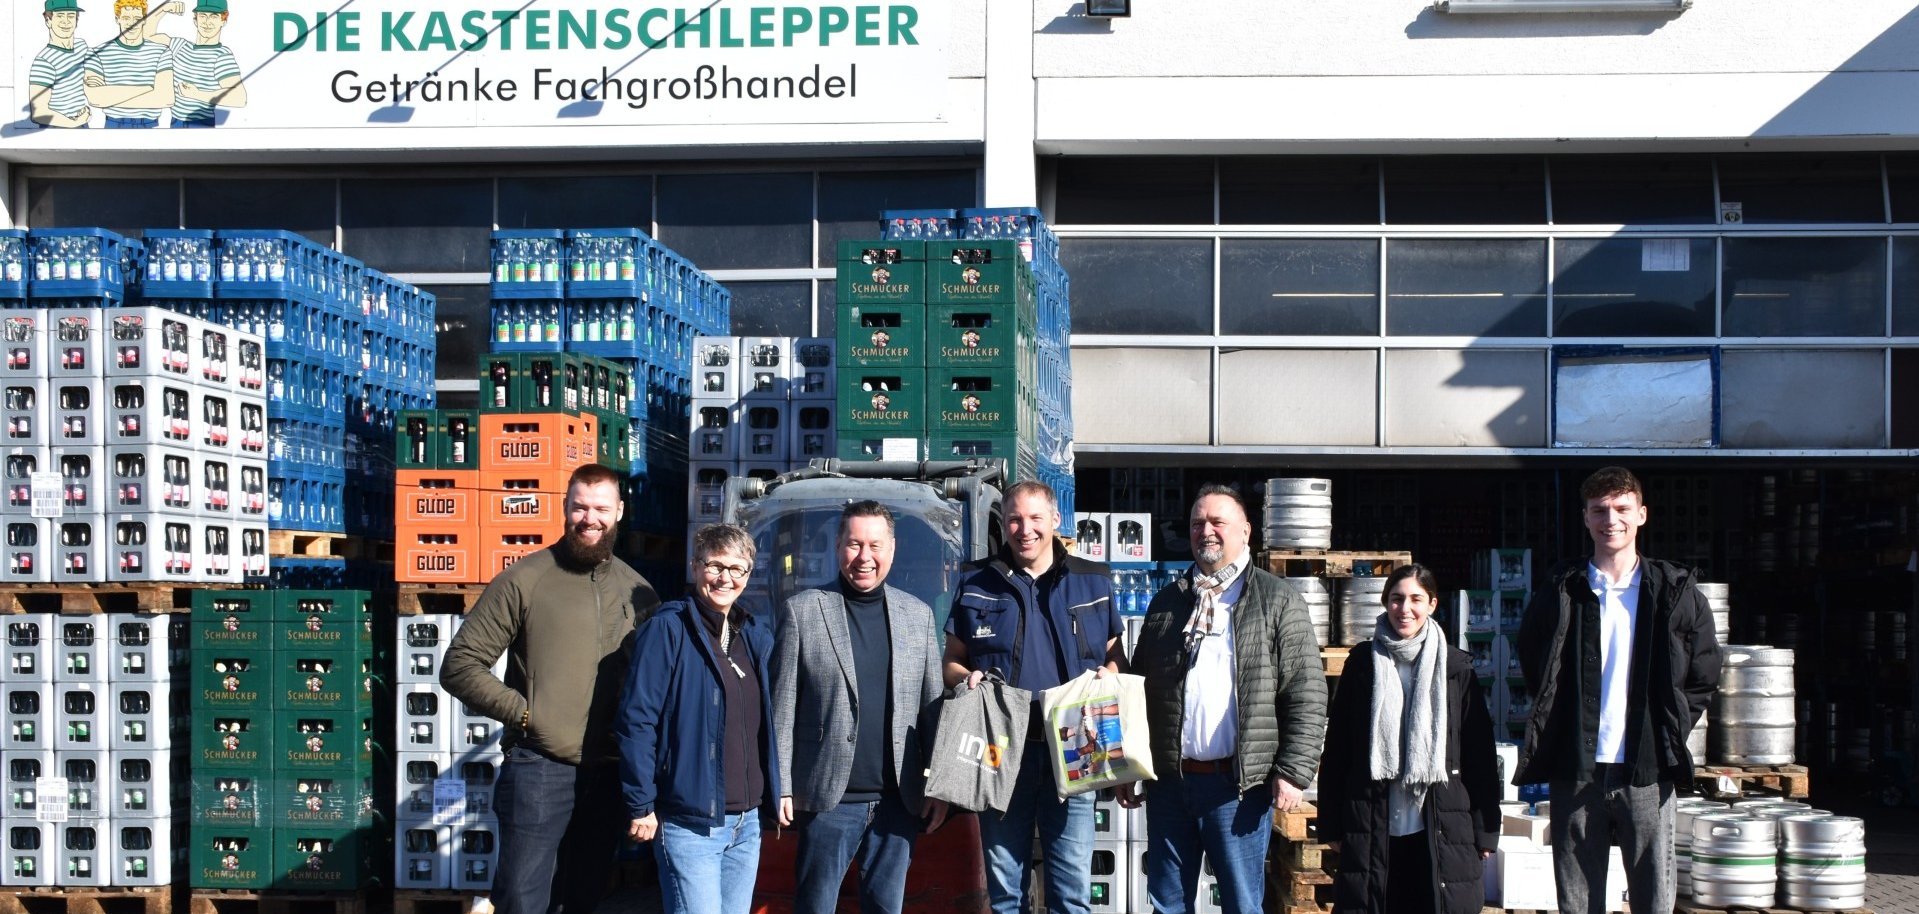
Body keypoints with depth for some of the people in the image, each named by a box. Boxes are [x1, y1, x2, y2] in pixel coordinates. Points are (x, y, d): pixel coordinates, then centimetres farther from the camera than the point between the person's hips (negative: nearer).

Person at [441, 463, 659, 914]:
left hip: (607, 776, 4)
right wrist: (522, 713, -13)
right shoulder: (524, 580, -4)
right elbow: (459, 666, -5)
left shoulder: (637, 591, 8)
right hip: (539, 770, -4)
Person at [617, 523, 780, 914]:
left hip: (747, 822, 7)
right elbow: (637, 721, -12)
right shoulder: (667, 629, -9)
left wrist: (773, 795, 14)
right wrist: (641, 806, -14)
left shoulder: (756, 637, 12)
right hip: (690, 823, -7)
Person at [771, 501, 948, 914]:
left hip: (899, 801, 3)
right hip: (829, 799, -3)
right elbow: (782, 707, -1)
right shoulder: (802, 610, 0)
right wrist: (780, 786, -5)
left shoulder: (918, 615, 10)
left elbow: (933, 706, 11)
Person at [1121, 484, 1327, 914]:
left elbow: (1307, 695, -5)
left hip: (1238, 783, -4)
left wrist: (1293, 772, -12)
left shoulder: (1278, 602, 1)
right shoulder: (1166, 603, 14)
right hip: (1168, 781, 4)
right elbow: (1138, 690, 16)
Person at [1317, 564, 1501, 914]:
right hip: (1372, 829, 0)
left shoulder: (1456, 667, 4)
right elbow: (1336, 749, 7)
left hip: (1439, 830, 0)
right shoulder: (1363, 662, 5)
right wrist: (1332, 825, 5)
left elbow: (1480, 756, 6)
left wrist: (1485, 829, 3)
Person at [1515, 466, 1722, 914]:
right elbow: (1532, 666, 17)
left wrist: (1670, 731, 3)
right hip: (1576, 769, 1)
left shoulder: (1674, 591, 5)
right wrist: (1556, 724, 8)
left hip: (1647, 771, -1)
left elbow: (1704, 675, 11)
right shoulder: (1561, 590, 6)